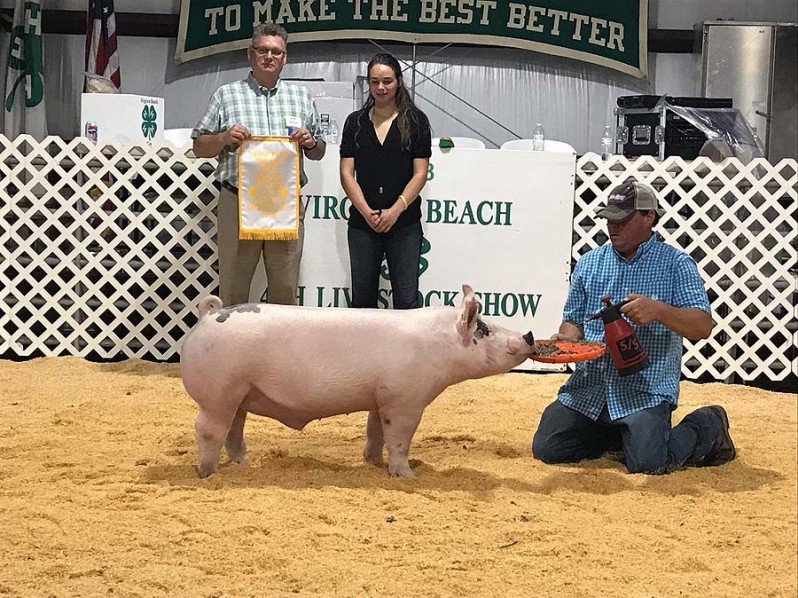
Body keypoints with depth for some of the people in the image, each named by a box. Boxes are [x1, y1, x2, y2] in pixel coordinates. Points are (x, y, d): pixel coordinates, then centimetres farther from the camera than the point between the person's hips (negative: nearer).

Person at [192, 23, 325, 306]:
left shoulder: (301, 97, 15)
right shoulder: (226, 95, 8)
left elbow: (319, 153, 19)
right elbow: (199, 148, 9)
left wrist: (310, 142, -3)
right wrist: (224, 138, -10)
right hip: (237, 204, -2)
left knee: (286, 292, 6)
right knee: (232, 293, 2)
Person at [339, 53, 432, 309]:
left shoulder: (415, 120, 2)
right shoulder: (355, 122, 9)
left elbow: (420, 173, -1)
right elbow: (347, 173, 4)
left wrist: (395, 210, -13)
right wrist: (366, 211, -10)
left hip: (404, 223, -2)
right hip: (362, 223, 2)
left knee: (406, 299, -5)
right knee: (362, 298, 6)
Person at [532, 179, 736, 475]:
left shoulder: (676, 264, 0)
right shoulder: (589, 263, 12)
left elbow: (703, 326, -9)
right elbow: (574, 322, 18)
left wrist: (659, 311, -27)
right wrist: (565, 338, -7)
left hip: (646, 391, -5)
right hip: (589, 387, 5)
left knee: (648, 462, -23)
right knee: (546, 448, -7)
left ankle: (708, 427, 9)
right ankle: (616, 436, 19)